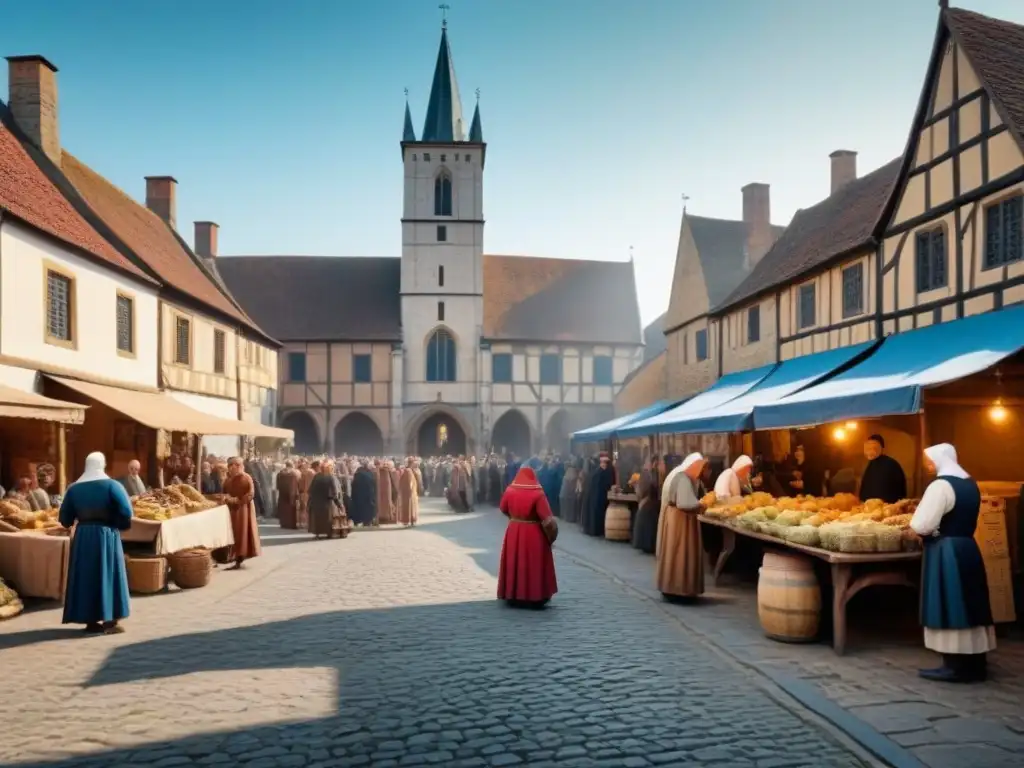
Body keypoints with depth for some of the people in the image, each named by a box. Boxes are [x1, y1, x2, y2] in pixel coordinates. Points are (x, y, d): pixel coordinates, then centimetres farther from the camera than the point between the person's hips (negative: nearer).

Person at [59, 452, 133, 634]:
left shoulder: (74, 488, 3)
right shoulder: (112, 485, -8)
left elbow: (65, 519, 5)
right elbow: (126, 513, -14)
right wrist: (118, 525, 3)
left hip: (82, 537, 3)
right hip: (107, 536, -3)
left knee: (86, 576, 10)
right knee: (108, 574, 5)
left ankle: (91, 621, 12)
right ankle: (111, 620, 5)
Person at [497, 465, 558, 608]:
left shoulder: (509, 491, -4)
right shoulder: (538, 494, -16)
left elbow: (503, 509, 13)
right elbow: (547, 518, -17)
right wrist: (551, 534, -3)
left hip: (513, 533, 4)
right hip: (533, 535, -3)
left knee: (515, 563, 14)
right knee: (533, 565, 7)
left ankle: (513, 595, 22)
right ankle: (535, 597, 13)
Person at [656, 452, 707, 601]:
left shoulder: (679, 475, 13)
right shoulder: (684, 479, -19)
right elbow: (685, 503, -26)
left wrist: (697, 505, 8)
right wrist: (700, 505, -11)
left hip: (676, 519, 11)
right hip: (680, 521, -11)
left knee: (673, 554, 13)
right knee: (680, 554, -5)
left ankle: (671, 587, 19)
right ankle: (678, 589, -1)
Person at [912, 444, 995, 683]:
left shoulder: (940, 485, -16)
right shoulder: (970, 484, 12)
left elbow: (922, 525, -20)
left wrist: (914, 527, 1)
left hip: (946, 552, -9)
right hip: (967, 548, 9)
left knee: (949, 607, -3)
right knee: (968, 605, 13)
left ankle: (955, 666, 1)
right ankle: (975, 663, 20)